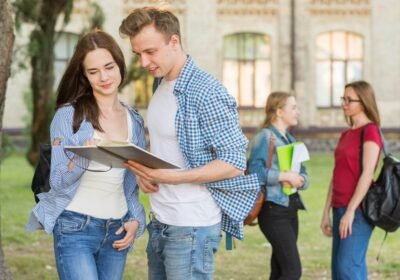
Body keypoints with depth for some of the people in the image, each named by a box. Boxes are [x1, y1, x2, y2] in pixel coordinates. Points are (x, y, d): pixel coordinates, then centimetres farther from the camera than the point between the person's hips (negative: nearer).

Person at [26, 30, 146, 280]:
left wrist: (135, 220, 3)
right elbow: (58, 182, -8)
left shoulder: (134, 120, 8)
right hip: (75, 229, -5)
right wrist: (82, 158, -27)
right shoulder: (69, 115, -6)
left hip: (116, 231, 5)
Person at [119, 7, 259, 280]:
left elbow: (234, 162, -17)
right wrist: (143, 168, 1)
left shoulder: (206, 92, -15)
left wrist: (171, 177, -25)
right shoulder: (160, 85, 11)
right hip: (159, 223, 8)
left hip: (192, 226, -8)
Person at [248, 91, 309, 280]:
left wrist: (299, 180, -7)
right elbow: (255, 172, -20)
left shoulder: (290, 139, 16)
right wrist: (285, 176, -19)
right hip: (274, 209, -8)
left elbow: (303, 175, 15)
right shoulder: (265, 137, -8)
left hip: (291, 209, 8)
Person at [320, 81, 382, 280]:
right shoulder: (346, 134, 17)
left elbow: (367, 174, -16)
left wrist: (351, 211, -20)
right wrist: (327, 212, 14)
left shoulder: (370, 131, -8)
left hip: (358, 210, -9)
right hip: (340, 209, 9)